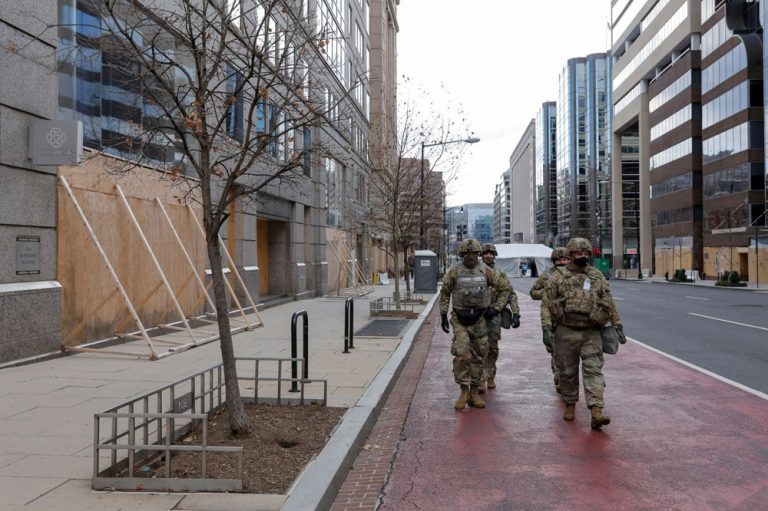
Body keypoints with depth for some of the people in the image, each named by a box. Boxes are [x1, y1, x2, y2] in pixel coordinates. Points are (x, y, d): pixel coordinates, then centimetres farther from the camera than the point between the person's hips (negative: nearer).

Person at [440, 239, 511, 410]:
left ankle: (474, 393, 19)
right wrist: (443, 315, 4)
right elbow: (444, 293, 7)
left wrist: (496, 308, 1)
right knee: (461, 354, -13)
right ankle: (464, 391, 0)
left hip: (479, 319, 2)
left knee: (478, 357, 7)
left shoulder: (486, 271, -1)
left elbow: (504, 287, 9)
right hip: (460, 320, -2)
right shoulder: (454, 272, -3)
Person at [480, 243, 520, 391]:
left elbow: (511, 295, 5)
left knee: (493, 348, 8)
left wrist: (516, 314, -3)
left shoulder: (501, 275, 8)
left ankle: (490, 378, 21)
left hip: (495, 316, 2)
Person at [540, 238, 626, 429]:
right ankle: (570, 405, 27)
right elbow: (546, 304, -5)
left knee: (593, 370, -8)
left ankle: (596, 413, -13)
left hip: (591, 333, 1)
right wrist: (546, 328, -14)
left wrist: (618, 325, 10)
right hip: (566, 332, -1)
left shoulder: (597, 276, 6)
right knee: (568, 372, 9)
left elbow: (609, 303, 13)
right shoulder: (558, 277, -2)